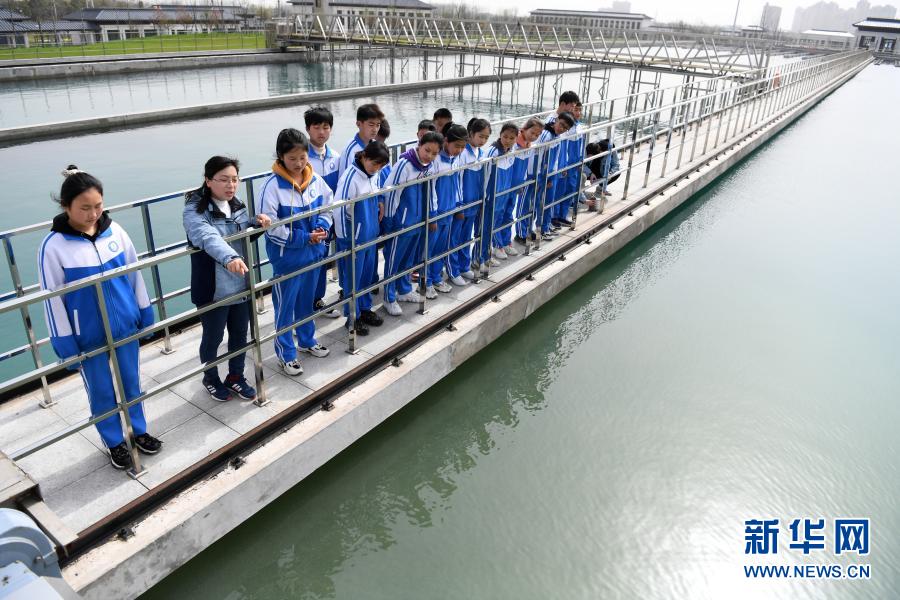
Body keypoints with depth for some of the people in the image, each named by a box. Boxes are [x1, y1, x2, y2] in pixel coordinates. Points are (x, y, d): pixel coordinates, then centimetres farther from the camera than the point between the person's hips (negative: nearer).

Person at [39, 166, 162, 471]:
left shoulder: (114, 230, -7)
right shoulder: (54, 245, -16)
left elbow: (135, 273, 4)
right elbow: (53, 298, -11)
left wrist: (145, 312, 8)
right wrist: (65, 344, -9)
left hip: (126, 325, 3)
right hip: (89, 335, -3)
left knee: (131, 382, 19)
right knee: (101, 392, 14)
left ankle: (139, 431, 39)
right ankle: (114, 443, 34)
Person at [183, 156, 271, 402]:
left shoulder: (238, 206, 3)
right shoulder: (194, 211, -19)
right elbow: (208, 238, -38)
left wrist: (258, 224, -6)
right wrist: (229, 258, -57)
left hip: (242, 285, 6)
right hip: (213, 290, -6)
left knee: (240, 334, 19)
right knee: (213, 338, 14)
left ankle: (236, 377, 41)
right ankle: (211, 379, 39)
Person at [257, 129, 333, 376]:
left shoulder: (315, 180, -3)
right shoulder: (272, 186, -19)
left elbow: (327, 208, 8)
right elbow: (270, 226, -20)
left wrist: (322, 228, -12)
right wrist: (304, 237, -21)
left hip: (313, 253, 5)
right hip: (286, 257, -5)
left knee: (307, 300, 23)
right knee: (285, 306, 9)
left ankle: (307, 340, 43)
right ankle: (286, 353, 25)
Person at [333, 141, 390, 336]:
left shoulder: (374, 175, 2)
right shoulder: (350, 177, -21)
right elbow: (338, 209, -19)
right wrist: (346, 238, -13)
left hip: (370, 235, 7)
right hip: (354, 238, -7)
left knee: (368, 275, 19)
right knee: (352, 279, 7)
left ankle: (365, 309, 36)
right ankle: (353, 317, 20)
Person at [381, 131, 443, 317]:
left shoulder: (429, 166, 1)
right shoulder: (404, 164, -21)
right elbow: (390, 193, -18)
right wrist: (388, 221, -13)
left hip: (417, 221, 7)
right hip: (400, 223, -7)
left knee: (408, 259, 21)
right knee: (393, 260, 7)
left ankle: (404, 290, 39)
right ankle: (389, 298, 19)